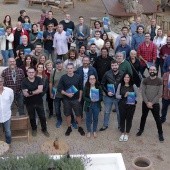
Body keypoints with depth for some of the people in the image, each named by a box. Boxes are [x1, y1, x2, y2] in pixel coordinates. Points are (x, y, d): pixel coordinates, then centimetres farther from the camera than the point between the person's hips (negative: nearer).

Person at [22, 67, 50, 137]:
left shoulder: (39, 79, -8)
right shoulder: (24, 81, -11)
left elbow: (40, 89, -18)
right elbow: (25, 94, -18)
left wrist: (31, 92, -19)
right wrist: (36, 91, -17)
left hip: (39, 102, 0)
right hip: (29, 103, 0)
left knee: (42, 116, 10)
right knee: (32, 117, 16)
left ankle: (44, 129, 29)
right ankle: (34, 129, 38)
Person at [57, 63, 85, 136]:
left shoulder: (78, 77, -5)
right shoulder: (63, 77, -5)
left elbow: (81, 88, 2)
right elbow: (59, 89, -5)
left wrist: (80, 97, 0)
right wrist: (67, 94, -16)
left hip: (76, 99, 0)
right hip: (66, 99, 1)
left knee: (78, 114, 6)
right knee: (67, 114, 11)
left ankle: (80, 128, 24)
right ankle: (69, 128, 28)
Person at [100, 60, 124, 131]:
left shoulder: (122, 74, -10)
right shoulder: (107, 74, -8)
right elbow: (102, 84, 1)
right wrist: (107, 92, -11)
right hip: (108, 97, 1)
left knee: (119, 112, 14)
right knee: (106, 112, 16)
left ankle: (120, 125, 33)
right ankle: (105, 125, 32)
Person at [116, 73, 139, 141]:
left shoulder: (133, 86, -6)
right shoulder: (120, 85, -4)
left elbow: (137, 96, 2)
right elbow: (117, 95, -2)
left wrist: (135, 102, -15)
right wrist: (123, 96, -19)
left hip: (131, 105, -1)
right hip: (122, 105, 1)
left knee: (129, 119, 9)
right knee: (122, 118, 9)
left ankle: (126, 134, 27)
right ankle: (122, 133, 28)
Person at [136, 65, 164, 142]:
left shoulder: (159, 81, -8)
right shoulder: (145, 80, -3)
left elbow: (159, 94, -9)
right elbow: (143, 93, -3)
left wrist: (152, 103, -13)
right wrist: (147, 102, -12)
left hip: (155, 104, -2)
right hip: (145, 103, 2)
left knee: (157, 119, 3)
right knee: (143, 117, 17)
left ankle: (160, 133, 18)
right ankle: (141, 129, 37)